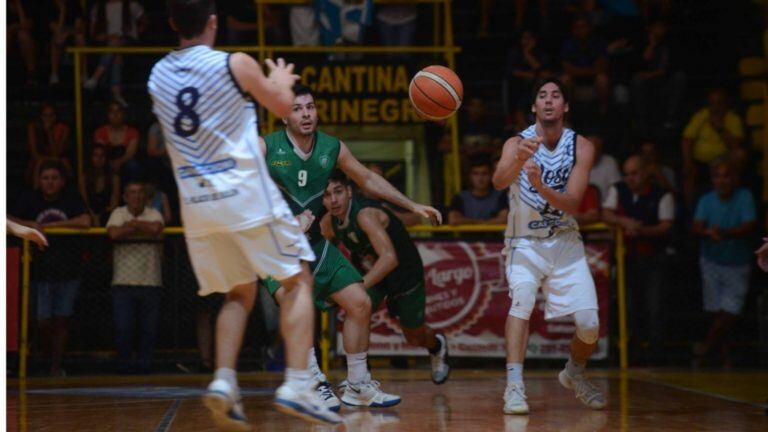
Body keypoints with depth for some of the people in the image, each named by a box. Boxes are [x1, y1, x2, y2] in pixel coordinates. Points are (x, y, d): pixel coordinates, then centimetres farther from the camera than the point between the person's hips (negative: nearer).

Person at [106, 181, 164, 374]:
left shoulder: (153, 214, 7)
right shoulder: (118, 213, 6)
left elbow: (156, 229, -16)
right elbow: (114, 233, -12)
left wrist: (131, 224, -5)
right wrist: (142, 228, -6)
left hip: (150, 282, 1)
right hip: (123, 282, -1)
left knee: (149, 328, 2)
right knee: (123, 327, -6)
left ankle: (143, 364, 15)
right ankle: (124, 364, 11)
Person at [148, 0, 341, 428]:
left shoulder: (158, 76, 8)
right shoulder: (236, 64, -7)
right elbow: (283, 107, 7)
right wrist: (281, 80, 29)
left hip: (197, 200, 5)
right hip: (245, 191, -5)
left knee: (240, 293, 18)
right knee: (298, 281, 5)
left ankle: (224, 381, -2)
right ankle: (297, 384, -8)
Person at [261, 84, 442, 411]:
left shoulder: (333, 148, 0)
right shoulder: (266, 148, -14)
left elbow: (368, 179, 12)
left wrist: (412, 206, 10)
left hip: (314, 243, 6)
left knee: (360, 303, 0)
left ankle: (358, 387, 13)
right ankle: (316, 386, -27)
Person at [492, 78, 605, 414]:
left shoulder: (582, 147, -9)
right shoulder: (518, 143, -14)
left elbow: (573, 204, -17)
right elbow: (499, 182, -34)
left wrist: (541, 187, -36)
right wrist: (519, 160, -56)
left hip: (565, 242, 2)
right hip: (524, 243, -2)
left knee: (590, 324, -5)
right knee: (521, 299, -29)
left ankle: (574, 373, 26)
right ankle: (514, 386, -30)